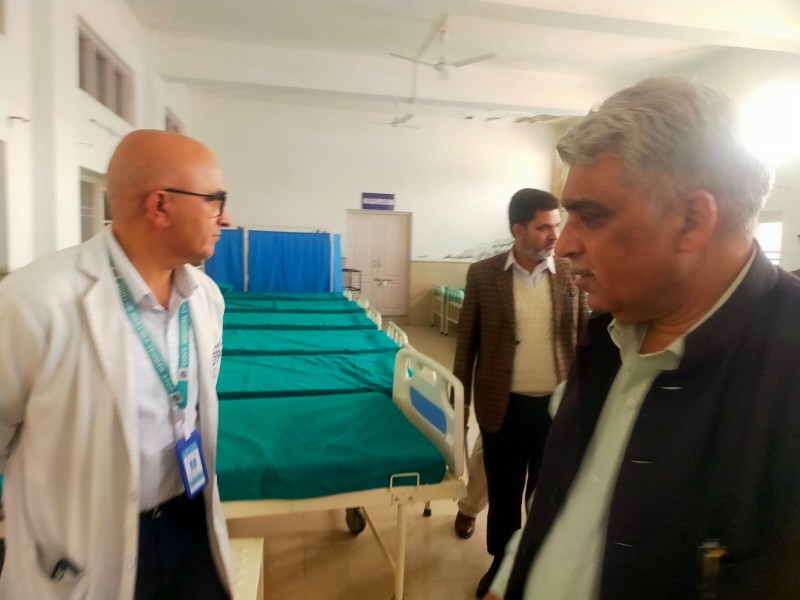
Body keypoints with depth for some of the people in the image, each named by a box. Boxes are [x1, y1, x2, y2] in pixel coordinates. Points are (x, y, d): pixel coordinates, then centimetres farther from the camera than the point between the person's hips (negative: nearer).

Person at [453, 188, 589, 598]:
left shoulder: (572, 275, -2)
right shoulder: (483, 275, -6)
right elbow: (467, 343, -1)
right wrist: (459, 403, 1)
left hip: (559, 405, 1)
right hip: (504, 407, -1)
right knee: (503, 493, 16)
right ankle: (501, 562, 41)